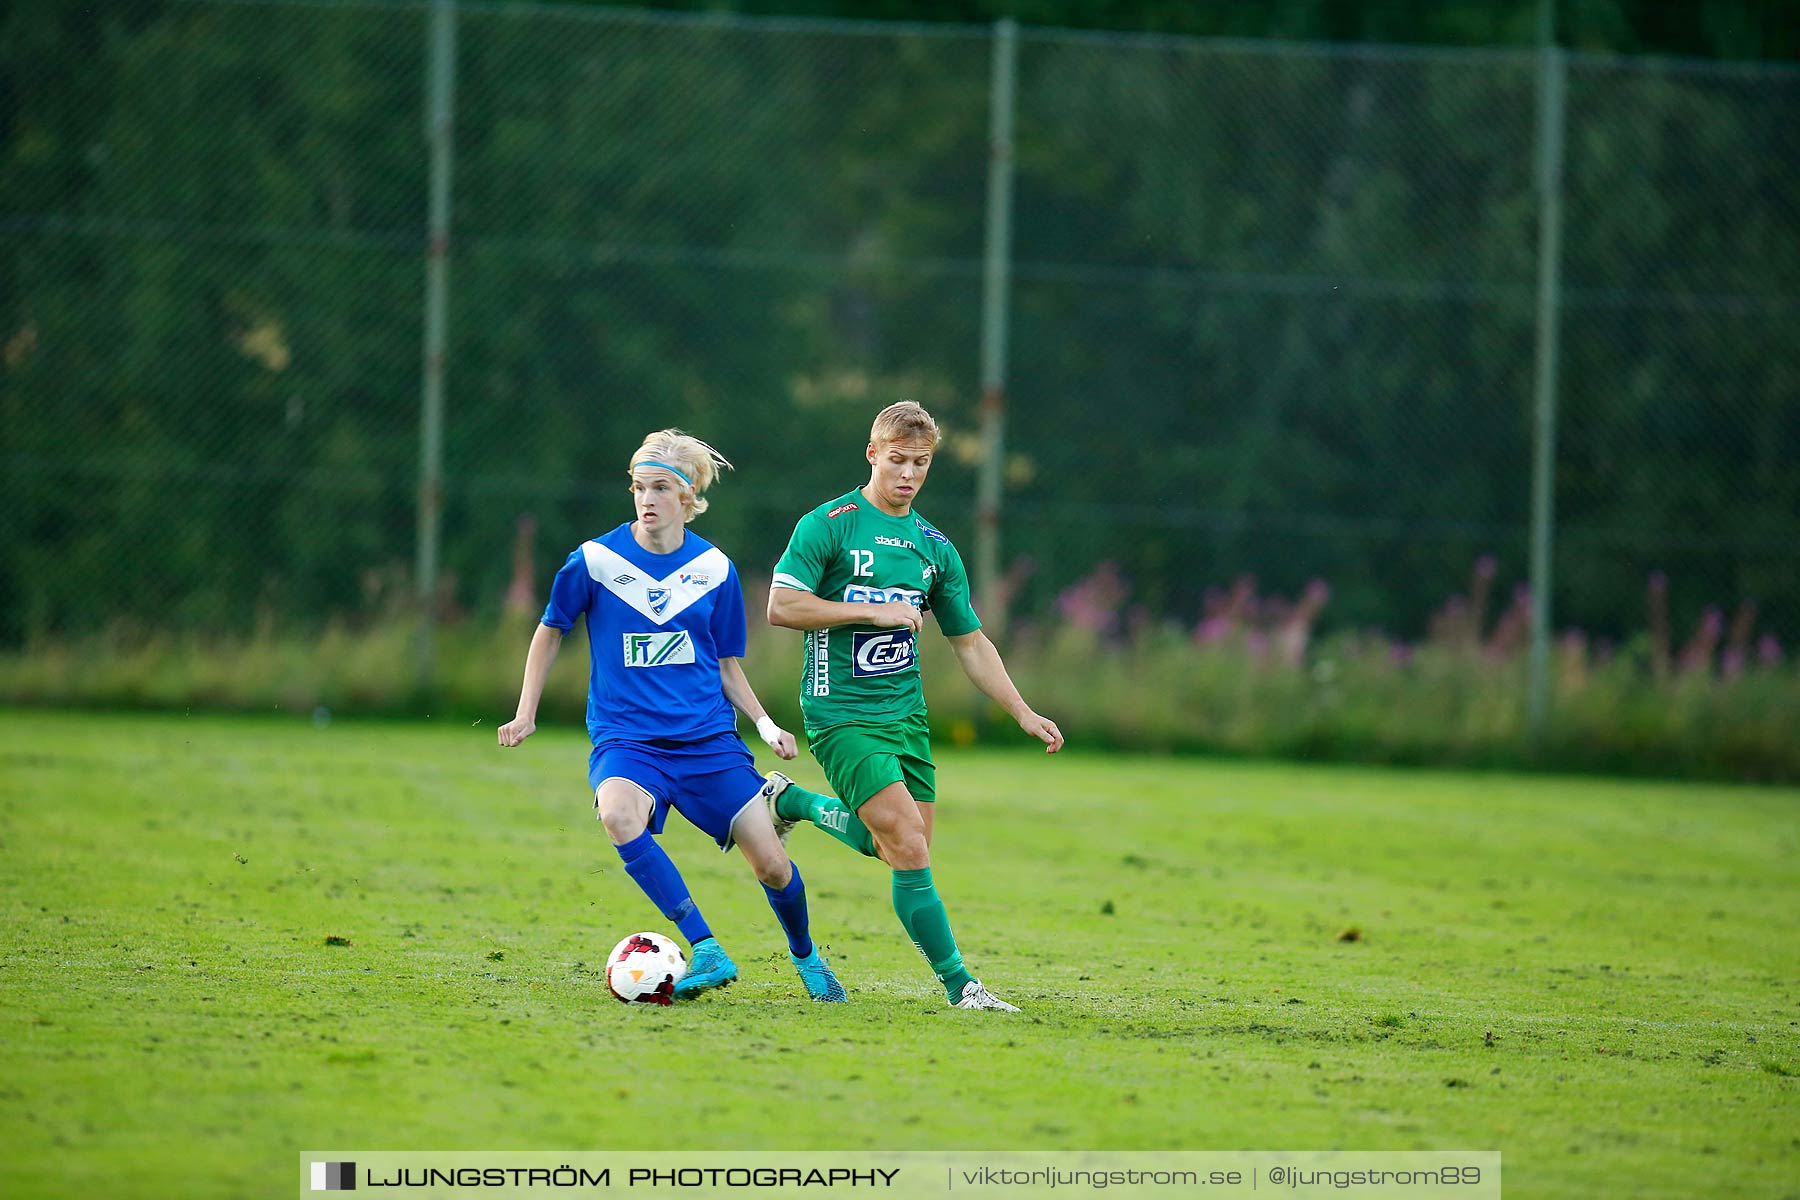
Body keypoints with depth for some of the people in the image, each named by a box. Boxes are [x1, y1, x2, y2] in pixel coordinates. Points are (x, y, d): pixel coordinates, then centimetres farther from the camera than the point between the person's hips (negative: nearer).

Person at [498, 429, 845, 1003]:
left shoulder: (714, 568, 3)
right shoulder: (596, 560, -4)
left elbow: (727, 666, 12)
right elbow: (550, 631, 11)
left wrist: (766, 725, -2)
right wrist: (525, 715, 7)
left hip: (708, 739, 2)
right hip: (625, 738, -2)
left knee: (772, 865, -6)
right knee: (618, 815, -36)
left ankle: (804, 954, 28)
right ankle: (707, 951, -31)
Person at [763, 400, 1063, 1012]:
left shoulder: (935, 548, 10)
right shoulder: (829, 525, -7)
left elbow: (970, 643, 15)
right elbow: (781, 607, -15)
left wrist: (1024, 713, 7)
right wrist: (871, 611, -18)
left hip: (906, 713, 7)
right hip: (842, 713, -7)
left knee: (904, 846, 8)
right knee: (909, 847, -15)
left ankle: (792, 802, 31)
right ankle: (957, 981, -8)